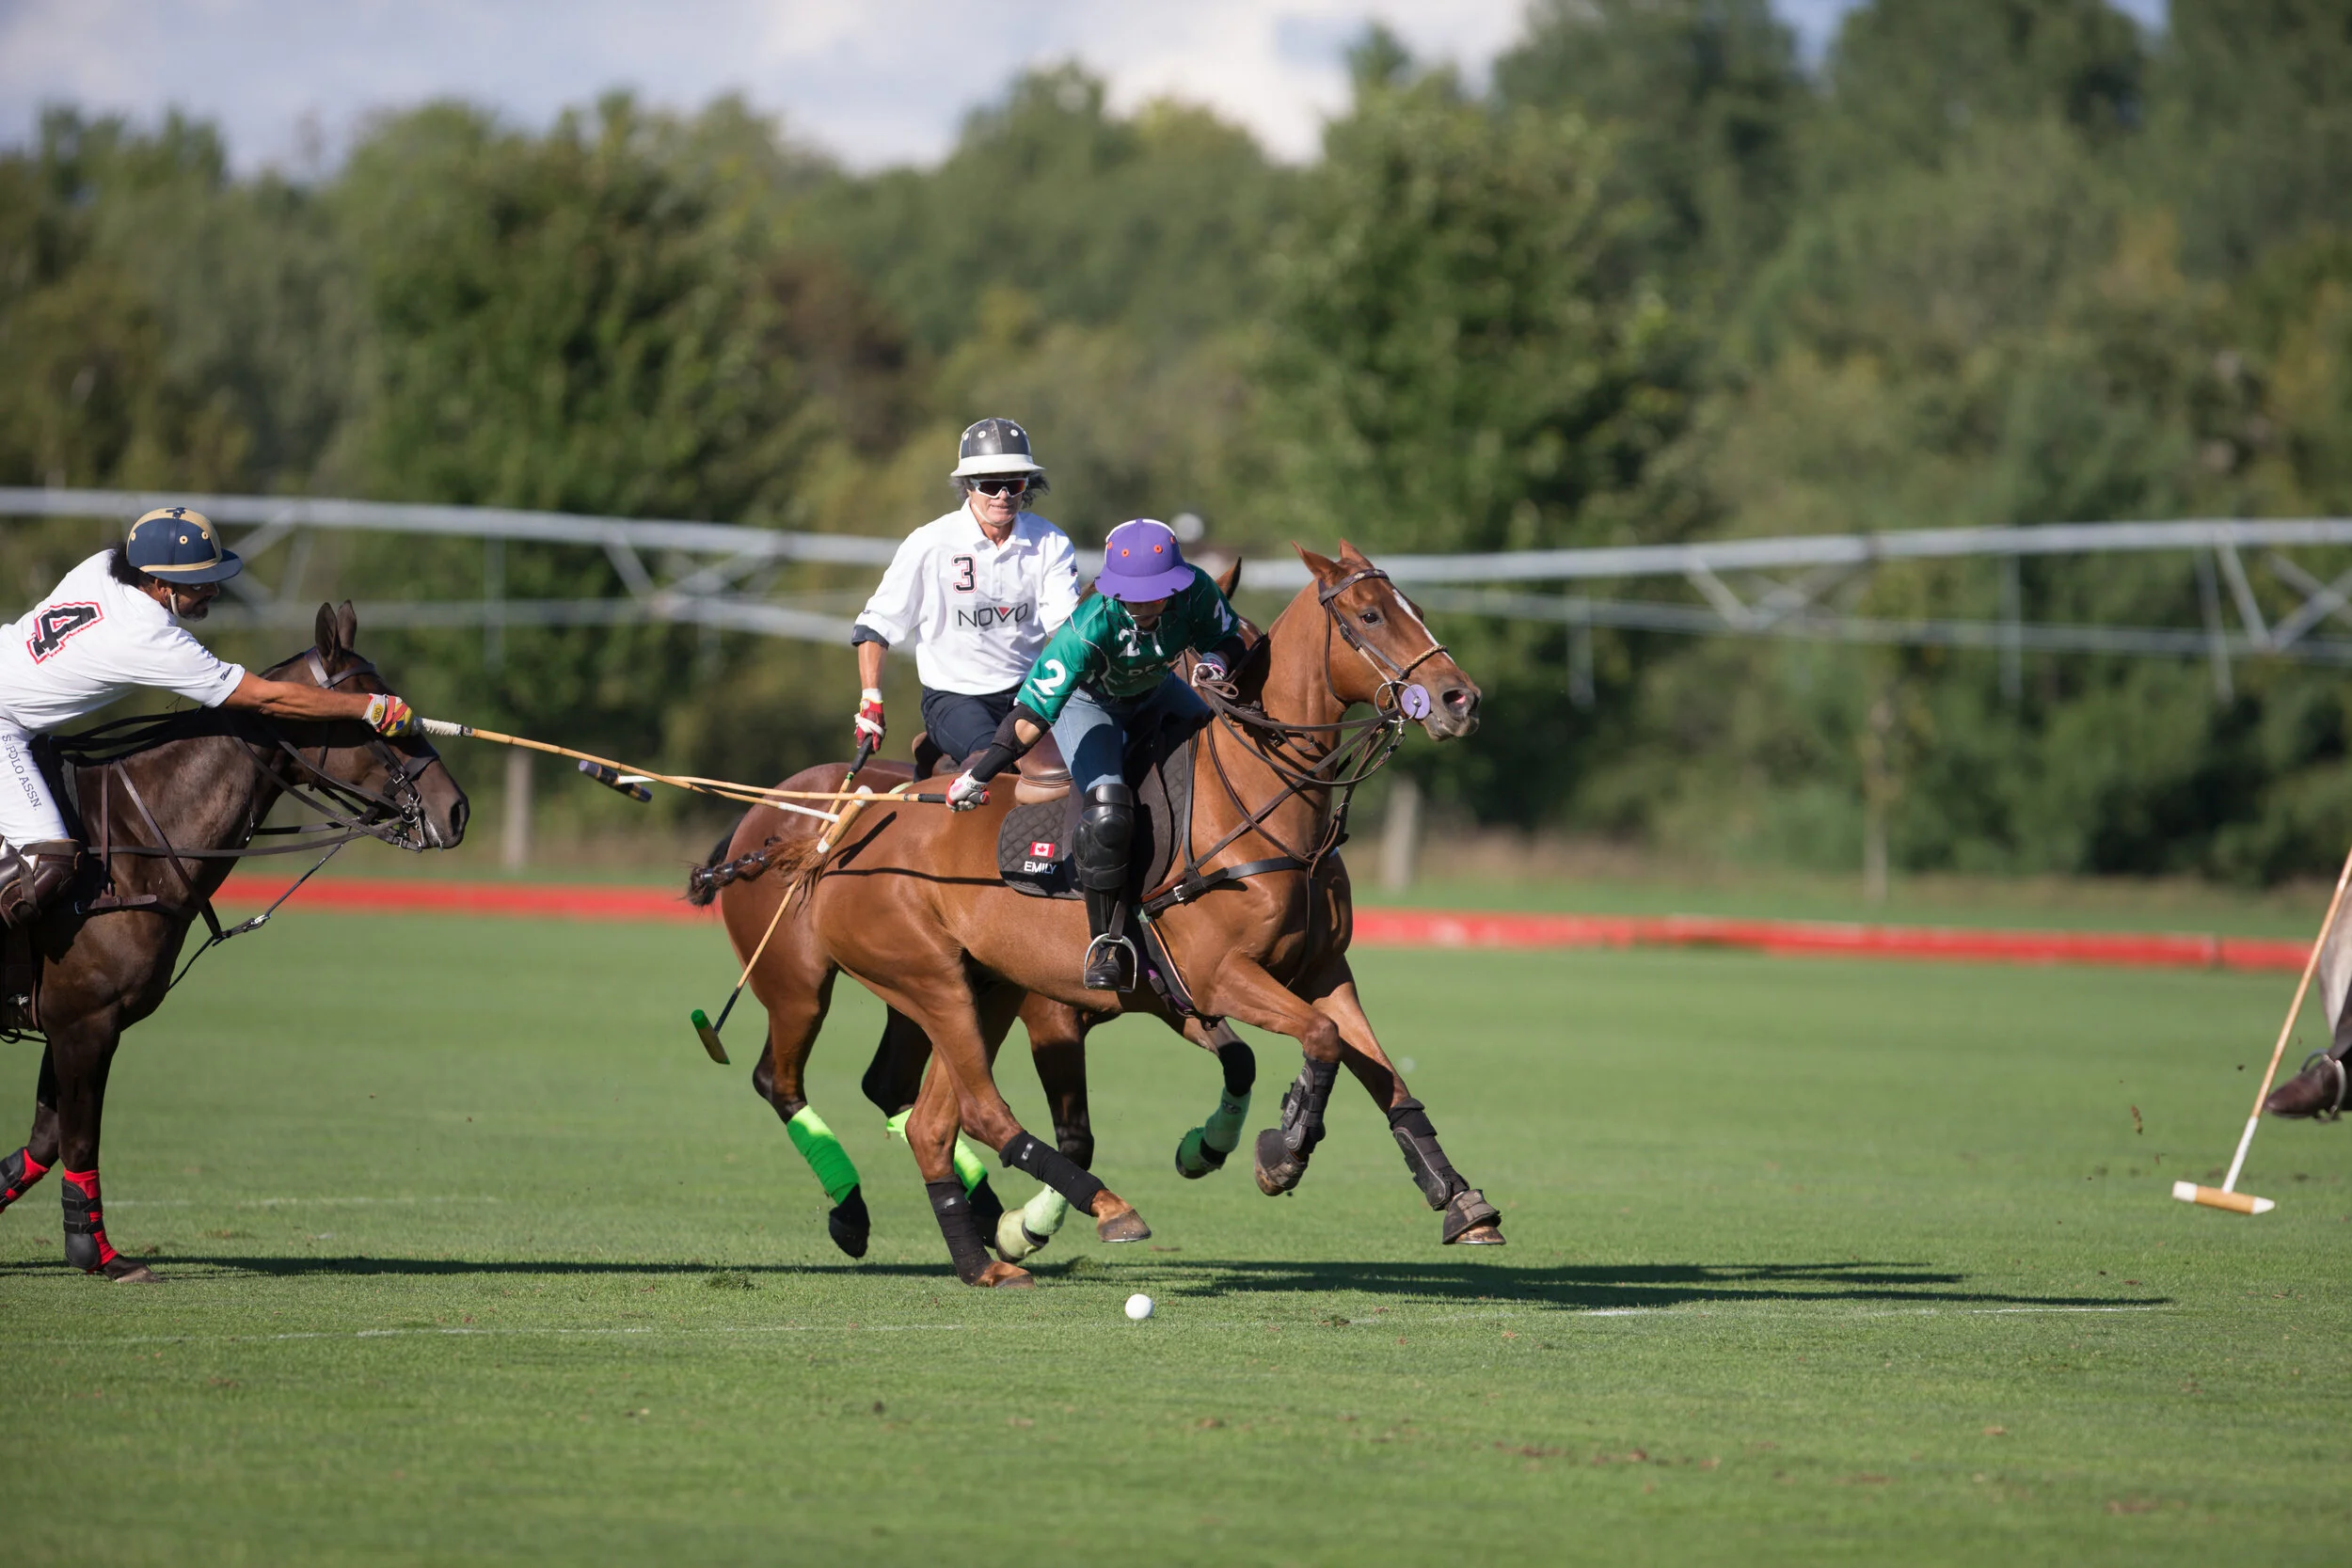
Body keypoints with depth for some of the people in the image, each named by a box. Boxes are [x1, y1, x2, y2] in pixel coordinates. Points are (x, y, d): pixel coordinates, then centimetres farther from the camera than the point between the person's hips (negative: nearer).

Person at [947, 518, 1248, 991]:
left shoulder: (1196, 594, -28)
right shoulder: (1090, 629, -40)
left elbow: (1228, 639, -6)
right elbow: (1031, 716, -39)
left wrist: (1216, 660, -30)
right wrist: (978, 776, -41)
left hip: (1155, 692, 5)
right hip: (1088, 702, -5)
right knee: (1107, 808, -25)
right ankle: (1106, 942, -11)